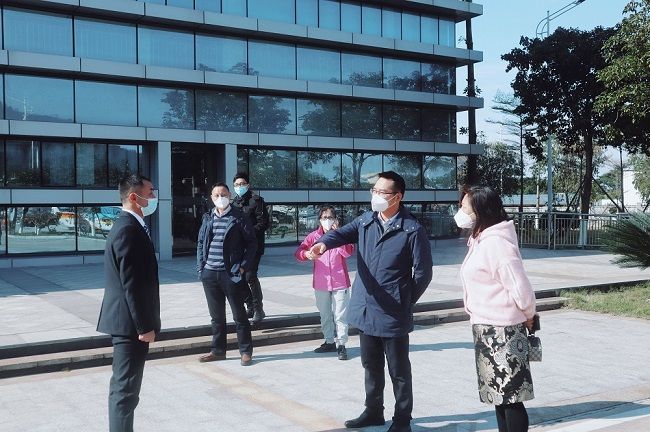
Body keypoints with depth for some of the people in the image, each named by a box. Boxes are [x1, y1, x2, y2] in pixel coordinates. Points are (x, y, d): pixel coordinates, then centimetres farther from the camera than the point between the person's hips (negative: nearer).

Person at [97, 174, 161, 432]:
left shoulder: (127, 226, 13)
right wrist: (144, 326, -20)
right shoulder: (128, 229, -19)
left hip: (127, 322, 10)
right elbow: (131, 284, -23)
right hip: (130, 323, -10)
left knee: (124, 386, 18)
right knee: (126, 388, -3)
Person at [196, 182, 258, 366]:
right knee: (216, 316, 14)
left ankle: (246, 351, 14)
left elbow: (252, 243, -3)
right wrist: (200, 266, 5)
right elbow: (200, 243, 15)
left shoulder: (239, 217, -3)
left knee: (239, 315, 4)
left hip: (231, 274, -4)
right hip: (209, 274, 4)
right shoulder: (207, 218, 10)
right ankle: (218, 350, 25)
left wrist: (243, 267, -10)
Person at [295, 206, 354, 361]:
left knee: (340, 316, -2)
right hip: (321, 284, 3)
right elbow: (298, 252, -5)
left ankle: (341, 345, 4)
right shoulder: (314, 236, 2)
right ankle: (329, 342, 29)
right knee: (325, 316, 15)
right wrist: (307, 254, -27)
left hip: (340, 283, -3)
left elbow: (348, 252, -19)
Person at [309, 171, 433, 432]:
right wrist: (324, 243, -29)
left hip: (393, 314, -6)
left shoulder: (412, 230, -12)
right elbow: (343, 233, -7)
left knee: (399, 370, 8)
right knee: (371, 366, 20)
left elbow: (423, 272, -9)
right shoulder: (366, 221, 6)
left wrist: (405, 301, -2)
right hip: (365, 310, 6)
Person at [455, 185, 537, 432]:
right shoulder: (481, 240, 11)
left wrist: (528, 316, -5)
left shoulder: (495, 243, -21)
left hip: (502, 331, -10)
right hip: (488, 330, 10)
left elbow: (521, 289, -22)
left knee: (510, 399, -2)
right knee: (499, 397, 17)